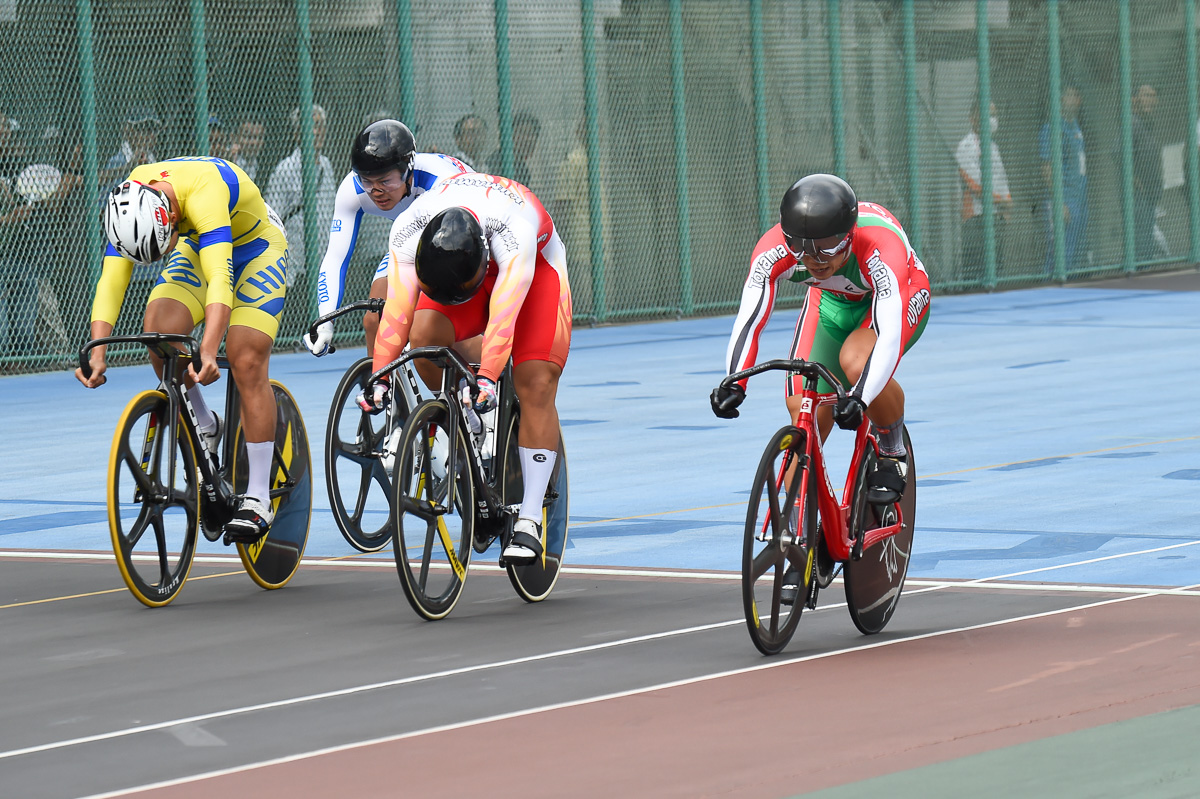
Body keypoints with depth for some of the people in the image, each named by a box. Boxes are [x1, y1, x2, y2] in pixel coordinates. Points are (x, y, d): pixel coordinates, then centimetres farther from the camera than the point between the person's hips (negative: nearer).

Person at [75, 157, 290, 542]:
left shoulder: (204, 193, -41)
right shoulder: (131, 206, -24)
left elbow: (220, 279, -50)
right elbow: (110, 282, -25)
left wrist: (208, 353, -62)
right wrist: (96, 354, -39)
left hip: (256, 247, -5)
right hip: (197, 247, 5)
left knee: (246, 360, -19)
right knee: (159, 328, -21)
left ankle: (258, 499, -10)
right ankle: (203, 427, 5)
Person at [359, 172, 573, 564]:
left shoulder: (513, 227, -43)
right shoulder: (407, 230, -33)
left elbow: (503, 314, -51)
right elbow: (398, 307, -36)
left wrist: (486, 380, -61)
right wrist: (379, 378, -45)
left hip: (536, 264, -3)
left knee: (535, 386, -18)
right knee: (424, 336, -28)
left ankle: (529, 522, -17)